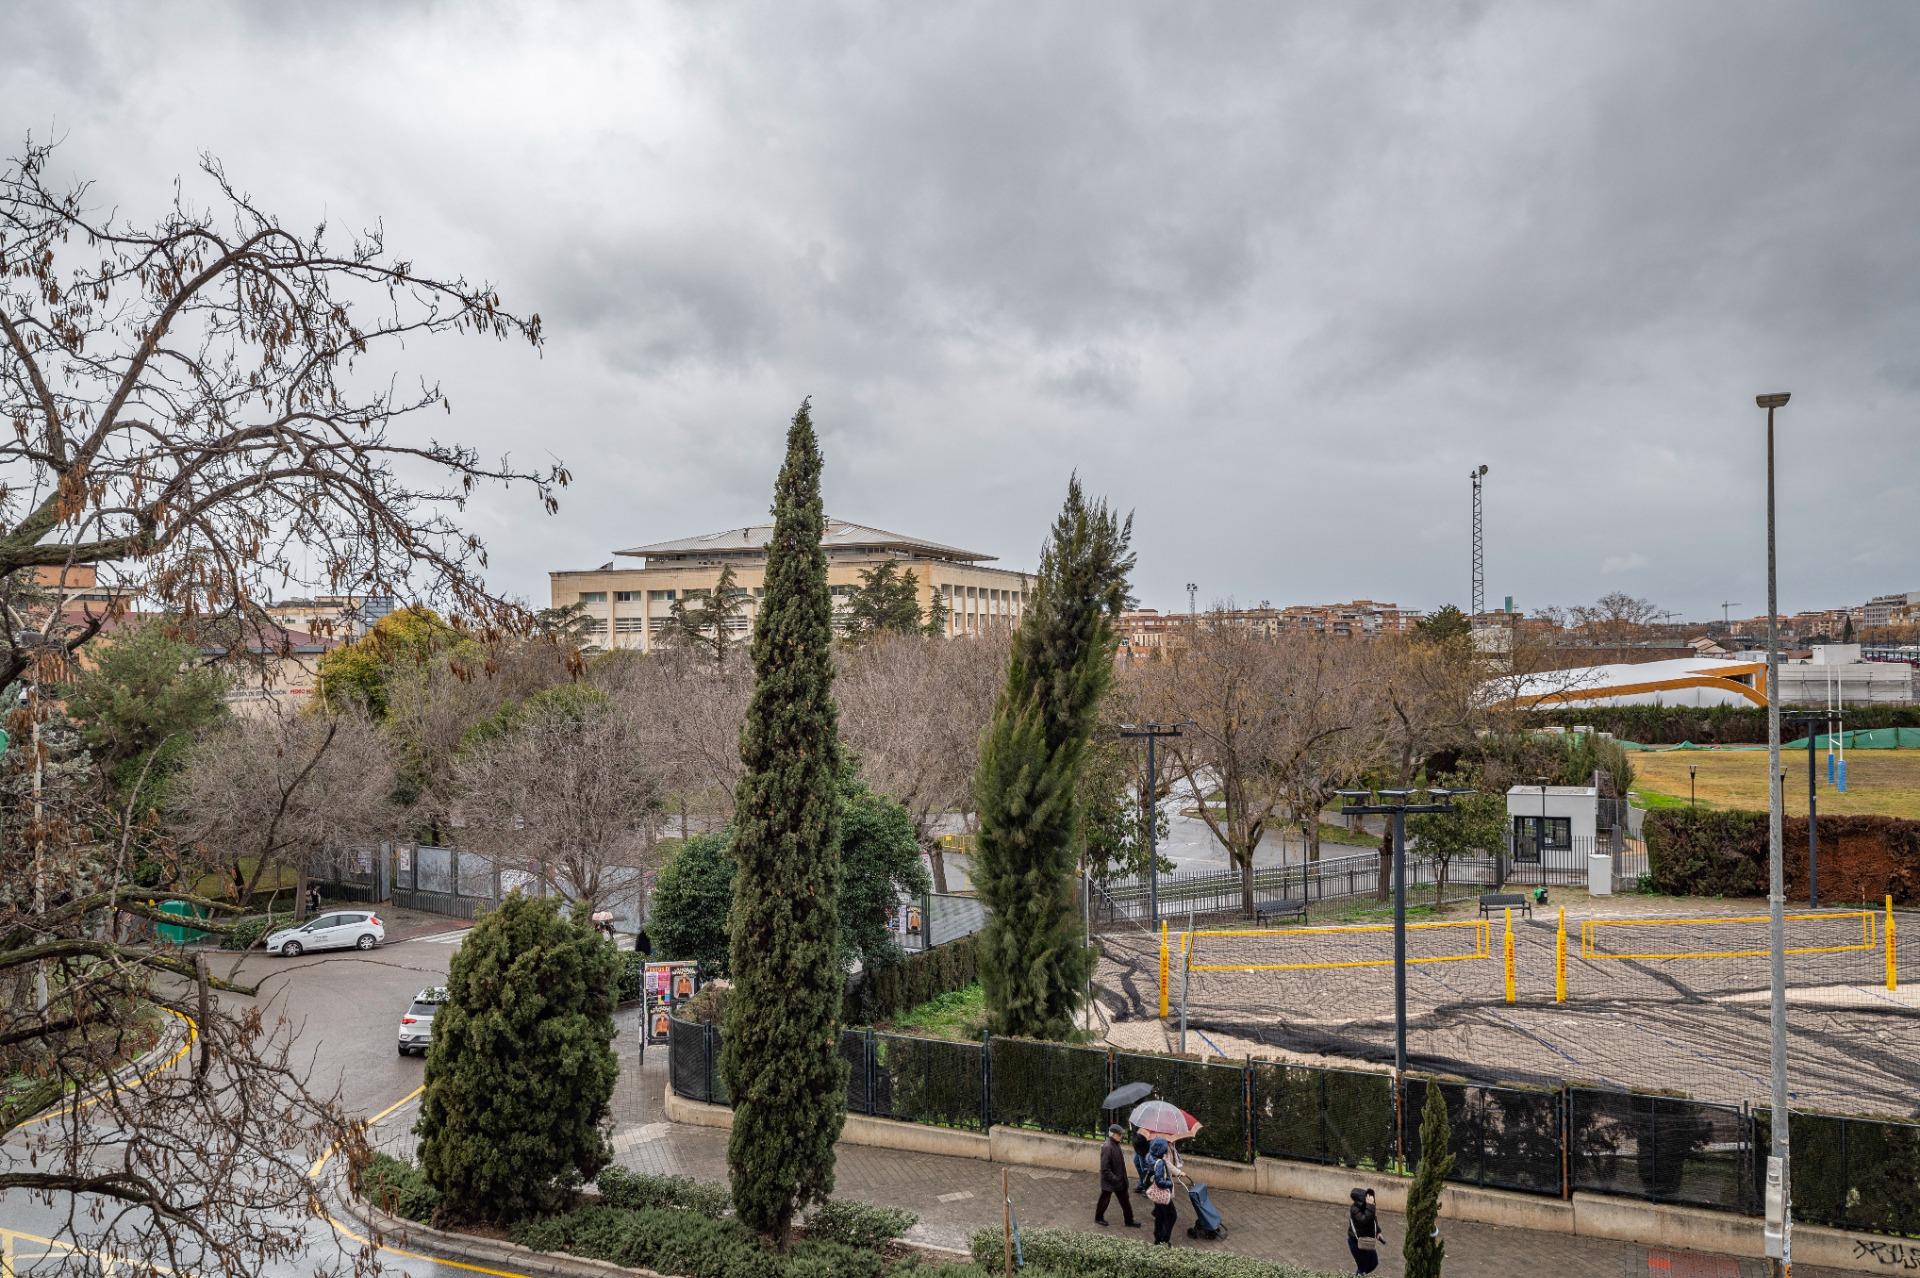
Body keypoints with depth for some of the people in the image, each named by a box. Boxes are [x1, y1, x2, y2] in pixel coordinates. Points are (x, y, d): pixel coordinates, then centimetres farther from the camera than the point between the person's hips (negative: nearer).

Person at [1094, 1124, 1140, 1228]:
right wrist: (1114, 1179, -25)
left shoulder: (1117, 1145, 1)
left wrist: (1123, 1178, 15)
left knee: (1125, 1200, 16)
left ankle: (1129, 1221, 28)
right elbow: (1105, 1168, -27)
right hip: (1109, 1180, -8)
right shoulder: (1107, 1147, -28)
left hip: (1119, 1179, 8)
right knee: (1104, 1200, 13)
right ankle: (1098, 1218, 34)